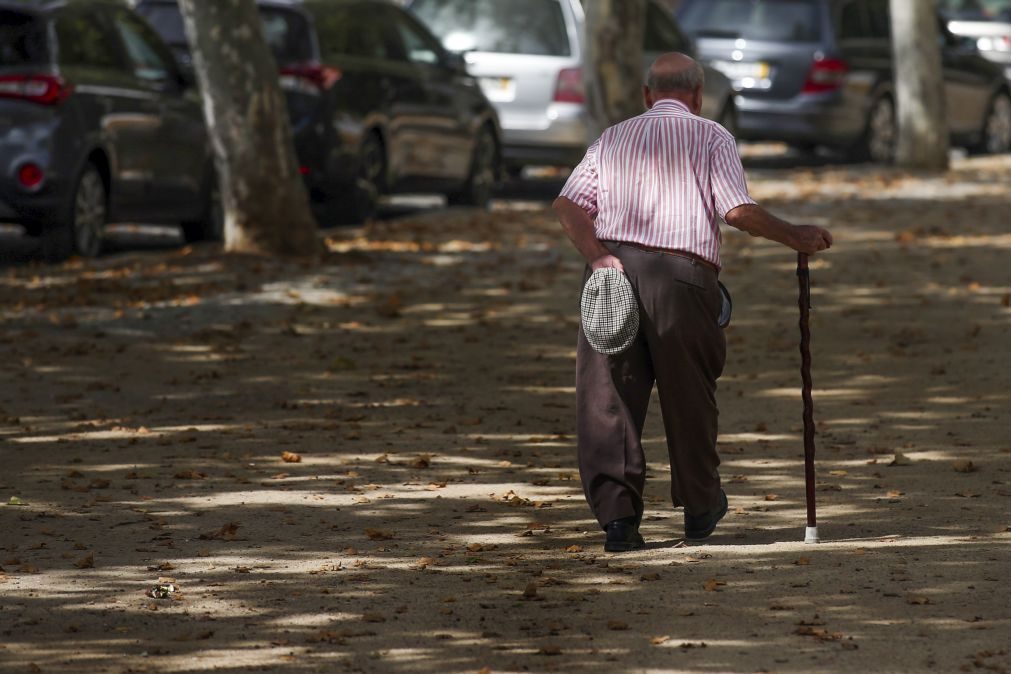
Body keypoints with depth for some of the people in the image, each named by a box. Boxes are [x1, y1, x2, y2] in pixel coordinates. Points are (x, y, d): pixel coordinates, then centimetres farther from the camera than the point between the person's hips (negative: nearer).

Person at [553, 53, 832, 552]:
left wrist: (597, 255, -7)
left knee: (608, 397, 0)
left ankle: (616, 514, -10)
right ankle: (699, 508, 27)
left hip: (613, 268, 2)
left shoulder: (613, 139, 20)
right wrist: (795, 237, 8)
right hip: (682, 274, -2)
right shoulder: (711, 138, 9)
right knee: (690, 397, 13)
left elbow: (568, 203, 4)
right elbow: (738, 211, -4)